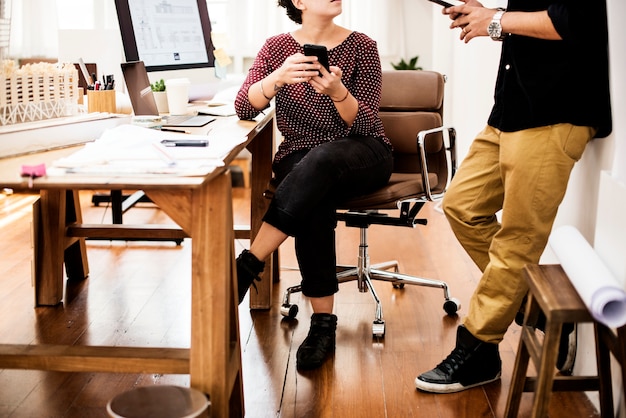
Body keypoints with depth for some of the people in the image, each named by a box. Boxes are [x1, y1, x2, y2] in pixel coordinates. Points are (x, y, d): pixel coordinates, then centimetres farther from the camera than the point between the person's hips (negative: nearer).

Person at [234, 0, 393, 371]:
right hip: (300, 159, 1)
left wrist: (337, 91, -29)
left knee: (321, 160, -37)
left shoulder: (362, 47, -2)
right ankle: (323, 323, -27)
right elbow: (244, 108, -9)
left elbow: (365, 124, -8)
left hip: (361, 156, -1)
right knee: (314, 202, -35)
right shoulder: (279, 47, 3)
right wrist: (279, 77, -28)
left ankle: (247, 267, -34)